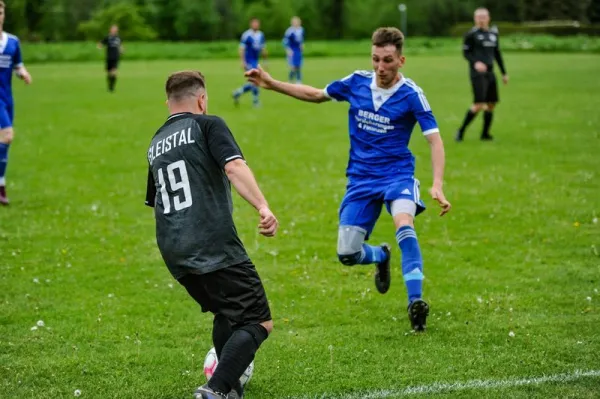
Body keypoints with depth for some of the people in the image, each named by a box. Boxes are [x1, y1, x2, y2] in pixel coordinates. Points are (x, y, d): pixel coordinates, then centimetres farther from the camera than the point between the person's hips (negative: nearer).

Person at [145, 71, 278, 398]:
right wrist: (263, 207, -27)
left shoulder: (156, 144, 22)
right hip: (215, 246, -7)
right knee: (257, 322, -6)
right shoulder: (207, 125, 2)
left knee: (227, 316, 25)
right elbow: (234, 167, -16)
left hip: (174, 253, 7)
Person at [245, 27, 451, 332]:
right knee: (347, 254, -1)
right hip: (360, 178, 4)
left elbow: (434, 139, -17)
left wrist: (437, 186, -30)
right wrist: (272, 84, 11)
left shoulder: (411, 95, -13)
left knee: (404, 224, -35)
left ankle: (416, 300, -31)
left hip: (396, 174, -4)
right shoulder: (357, 82, -1)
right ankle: (381, 257, 36)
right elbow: (316, 95, 15)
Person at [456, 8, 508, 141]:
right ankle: (461, 130, -1)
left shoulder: (493, 33, 13)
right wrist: (475, 62, -23)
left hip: (489, 72, 7)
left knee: (491, 104, 5)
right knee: (479, 104, -15)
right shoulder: (471, 34, -5)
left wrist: (504, 73, 21)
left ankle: (485, 133, 17)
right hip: (477, 73, -7)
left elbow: (497, 53, 20)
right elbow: (465, 52, -4)